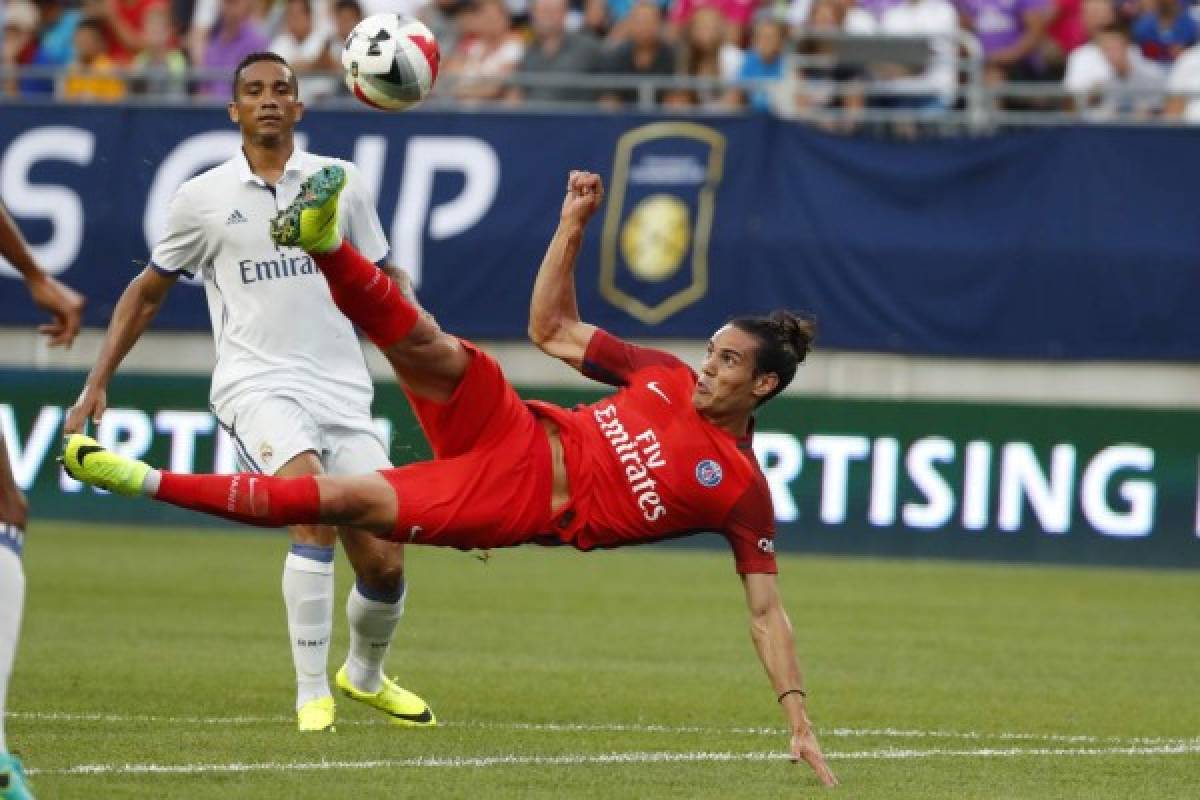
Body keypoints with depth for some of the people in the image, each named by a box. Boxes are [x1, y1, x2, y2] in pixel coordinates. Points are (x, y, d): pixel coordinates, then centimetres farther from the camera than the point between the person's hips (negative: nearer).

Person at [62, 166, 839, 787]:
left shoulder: (742, 488, -6)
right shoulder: (668, 377, 8)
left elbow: (768, 612, -6)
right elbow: (552, 329, 15)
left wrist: (799, 720, -15)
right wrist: (575, 222, 6)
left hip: (518, 506, -5)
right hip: (514, 436, 5)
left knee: (347, 499, -17)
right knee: (429, 349, -24)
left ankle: (150, 483, -14)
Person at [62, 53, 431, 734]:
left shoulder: (339, 183, 8)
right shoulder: (203, 198, 6)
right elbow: (148, 293, 18)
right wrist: (97, 385, 14)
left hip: (343, 390, 3)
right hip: (258, 387, -3)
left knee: (384, 563, -2)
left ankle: (365, 675, 31)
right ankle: (312, 695, -24)